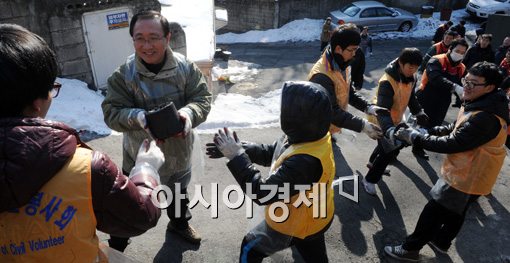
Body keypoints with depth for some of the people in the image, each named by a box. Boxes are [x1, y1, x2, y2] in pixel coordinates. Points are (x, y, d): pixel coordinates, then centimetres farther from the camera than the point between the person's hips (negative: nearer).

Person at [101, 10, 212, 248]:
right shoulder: (123, 75, -17)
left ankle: (179, 223, 60)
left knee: (179, 195, 29)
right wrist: (138, 117, -38)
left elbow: (203, 98, -11)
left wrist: (188, 113, -34)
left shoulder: (185, 67, -13)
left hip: (179, 153, 3)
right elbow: (112, 112, -17)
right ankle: (117, 243, 45)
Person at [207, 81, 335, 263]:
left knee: (251, 248, 18)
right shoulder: (313, 137, -13)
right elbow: (269, 153, -1)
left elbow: (263, 193, -37)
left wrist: (237, 157, -33)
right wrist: (239, 148, -12)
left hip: (293, 224, -8)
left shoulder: (305, 161, -43)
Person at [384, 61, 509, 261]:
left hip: (466, 176, -10)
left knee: (433, 212, 3)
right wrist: (429, 131, -6)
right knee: (456, 211, 26)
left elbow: (452, 144, -32)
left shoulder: (486, 118, -33)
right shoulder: (481, 104, 0)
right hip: (469, 172, 10)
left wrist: (415, 137, -24)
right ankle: (441, 242, 47)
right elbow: (457, 129, 9)